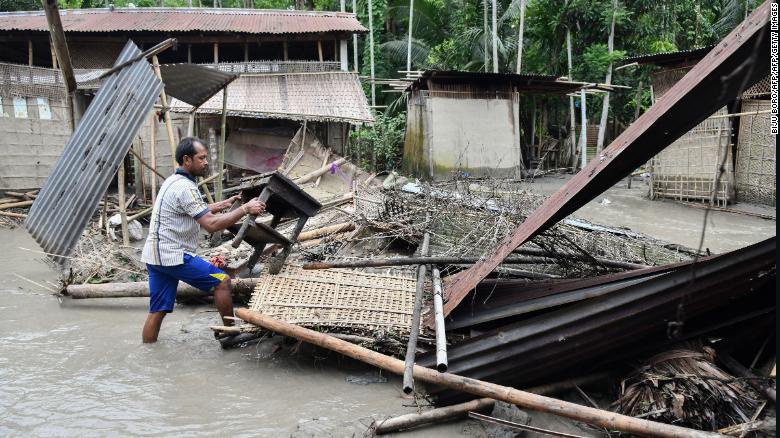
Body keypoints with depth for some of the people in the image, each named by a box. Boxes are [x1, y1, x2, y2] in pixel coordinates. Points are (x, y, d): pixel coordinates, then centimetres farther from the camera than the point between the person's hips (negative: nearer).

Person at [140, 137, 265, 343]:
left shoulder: (173, 181, 16)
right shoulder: (186, 188, -17)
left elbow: (198, 212, 29)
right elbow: (211, 225, -23)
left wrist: (223, 204, 20)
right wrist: (245, 209, -20)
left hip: (154, 256, 10)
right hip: (173, 256, -10)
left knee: (157, 311, 11)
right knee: (221, 280, -2)